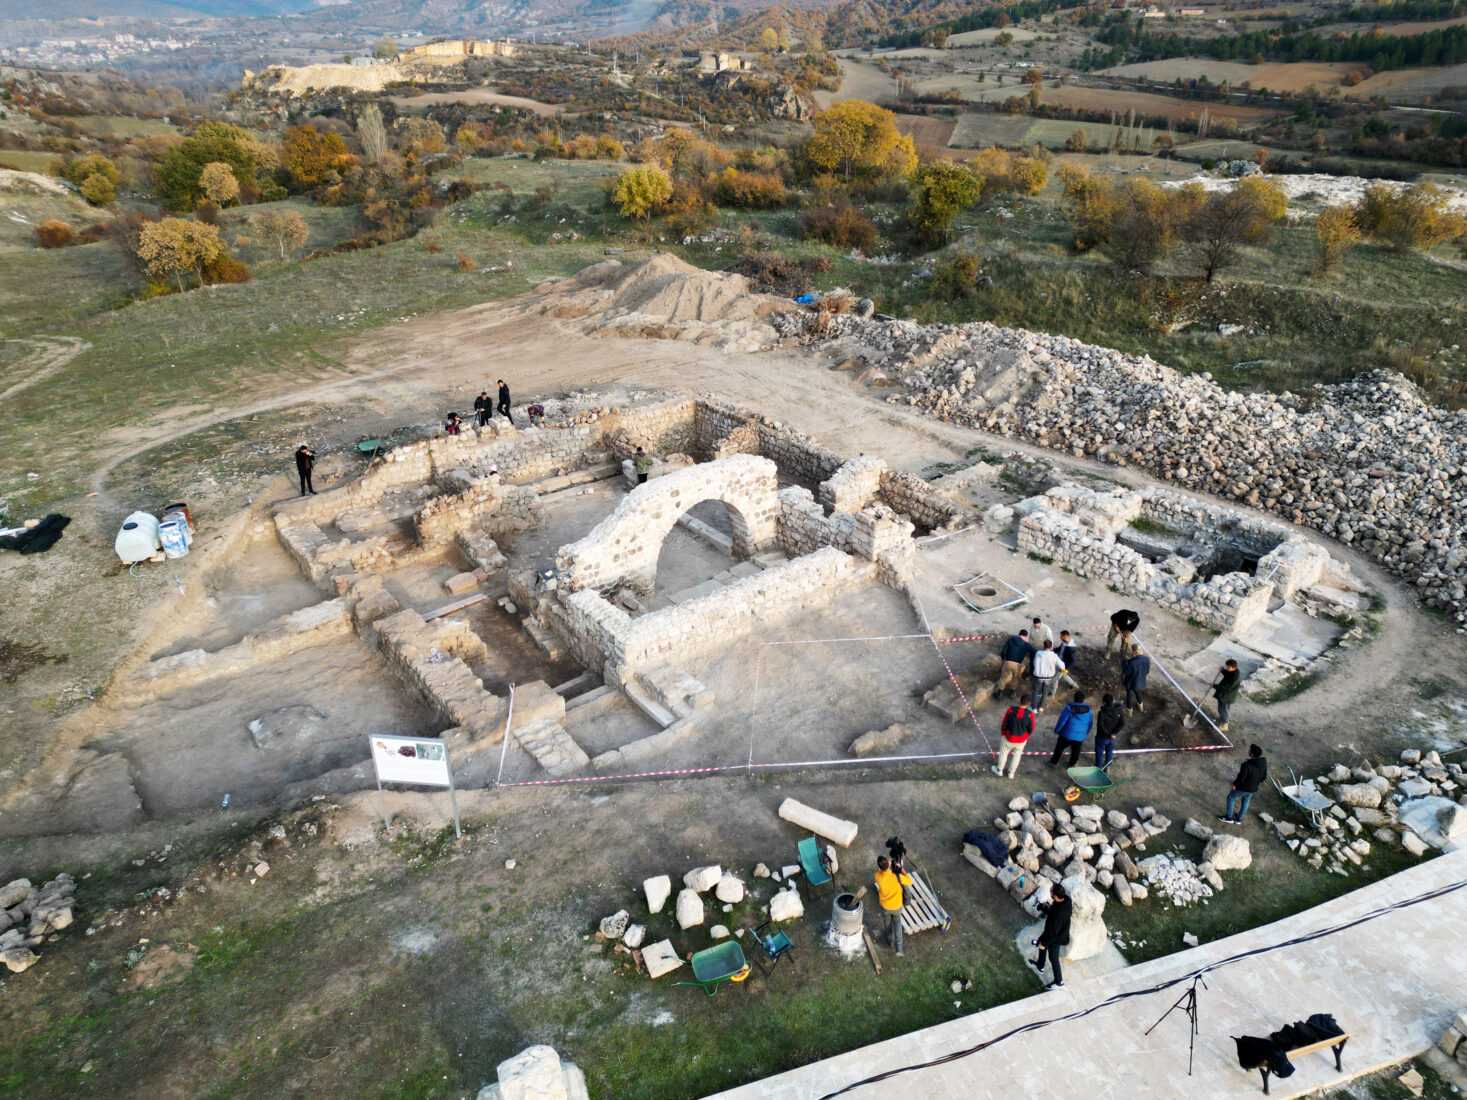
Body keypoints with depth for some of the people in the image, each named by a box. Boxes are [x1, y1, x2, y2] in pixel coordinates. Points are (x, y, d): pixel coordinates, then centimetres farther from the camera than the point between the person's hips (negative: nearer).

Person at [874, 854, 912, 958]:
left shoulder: (878, 877, -30)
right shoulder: (898, 877, -36)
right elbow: (909, 882, -14)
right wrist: (901, 869, -12)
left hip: (885, 907, 1)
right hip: (897, 906, -1)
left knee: (888, 922, 31)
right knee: (897, 922, 28)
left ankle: (890, 940, 54)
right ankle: (898, 947, 15)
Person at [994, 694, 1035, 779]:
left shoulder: (1010, 710, -25)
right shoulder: (1030, 715, -24)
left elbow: (1004, 725, -12)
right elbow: (1031, 730, -10)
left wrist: (1003, 733, 9)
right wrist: (1025, 736, 12)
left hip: (1009, 738, -1)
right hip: (1022, 740, 1)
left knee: (1003, 753, 24)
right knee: (1017, 755, 26)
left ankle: (999, 771, 44)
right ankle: (1011, 773, 44)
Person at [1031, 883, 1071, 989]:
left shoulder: (1058, 913, -43)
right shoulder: (1066, 899, -19)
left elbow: (1053, 931, -29)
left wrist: (1044, 943, -16)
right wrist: (1047, 907, -16)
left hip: (1056, 937, -8)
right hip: (1062, 931, 8)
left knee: (1053, 957, 16)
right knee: (1041, 941, 30)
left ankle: (1059, 982, 39)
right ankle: (1040, 965, 53)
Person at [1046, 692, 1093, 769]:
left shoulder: (1069, 709, -19)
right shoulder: (1089, 711, -9)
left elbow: (1062, 721, -14)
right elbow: (1090, 723, 5)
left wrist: (1057, 731, 0)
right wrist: (1086, 733, 21)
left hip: (1067, 734, -3)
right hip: (1081, 736, 3)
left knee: (1059, 748, 16)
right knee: (1075, 751, 22)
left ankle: (1053, 762, 27)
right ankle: (1071, 764, 37)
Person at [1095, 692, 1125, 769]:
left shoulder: (1102, 714, -33)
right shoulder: (1119, 711, -19)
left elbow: (1101, 726, -27)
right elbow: (1122, 724, -16)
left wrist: (1108, 734, -12)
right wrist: (1114, 733, -17)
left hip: (1102, 737, -4)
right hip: (1113, 737, 4)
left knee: (1099, 752, 20)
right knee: (1109, 750, 29)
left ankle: (1098, 767, 36)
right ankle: (1107, 766, 47)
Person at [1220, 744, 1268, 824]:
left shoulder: (1247, 765, -37)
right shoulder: (1264, 763, -15)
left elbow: (1241, 778, -26)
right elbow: (1264, 777, 0)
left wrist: (1235, 784, -7)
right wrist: (1256, 782, 16)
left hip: (1243, 787, -6)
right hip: (1253, 788, 6)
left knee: (1231, 798, 18)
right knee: (1245, 801, 27)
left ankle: (1229, 817, 29)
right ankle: (1239, 819, 43)